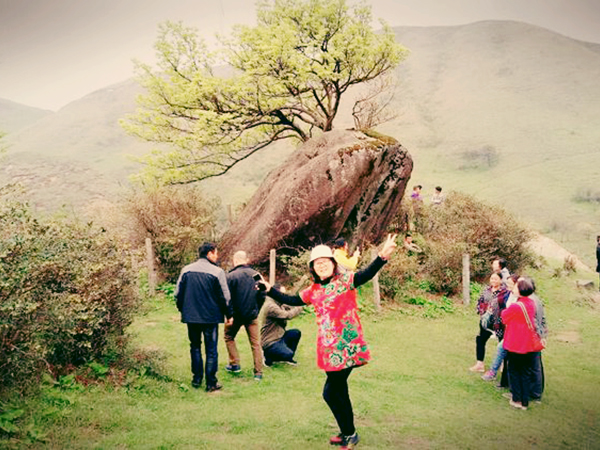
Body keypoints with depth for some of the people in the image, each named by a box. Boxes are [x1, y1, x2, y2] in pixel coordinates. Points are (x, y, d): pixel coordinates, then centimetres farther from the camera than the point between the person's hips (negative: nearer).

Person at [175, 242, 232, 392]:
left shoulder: (186, 270, 2)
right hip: (211, 317, -3)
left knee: (195, 346, 18)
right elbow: (224, 296, -7)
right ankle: (211, 383, 8)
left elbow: (178, 293, 7)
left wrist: (182, 310, 21)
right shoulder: (217, 271, -10)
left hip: (191, 316, 4)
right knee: (211, 350, 5)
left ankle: (197, 379, 21)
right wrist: (229, 314, 5)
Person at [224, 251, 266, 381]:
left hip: (236, 315, -3)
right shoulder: (256, 275, 1)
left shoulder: (231, 276, -12)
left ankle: (234, 364, 19)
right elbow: (262, 296, 5)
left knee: (229, 337, 22)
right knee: (255, 343, 7)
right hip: (252, 315, 3)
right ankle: (258, 373, 6)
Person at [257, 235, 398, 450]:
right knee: (339, 391, 16)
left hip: (347, 347, -7)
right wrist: (269, 289, 23)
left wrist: (382, 256, -41)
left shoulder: (345, 280, -7)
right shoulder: (314, 290, 12)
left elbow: (366, 274, -24)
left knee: (330, 392, -4)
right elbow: (291, 300, 24)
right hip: (329, 349, 7)